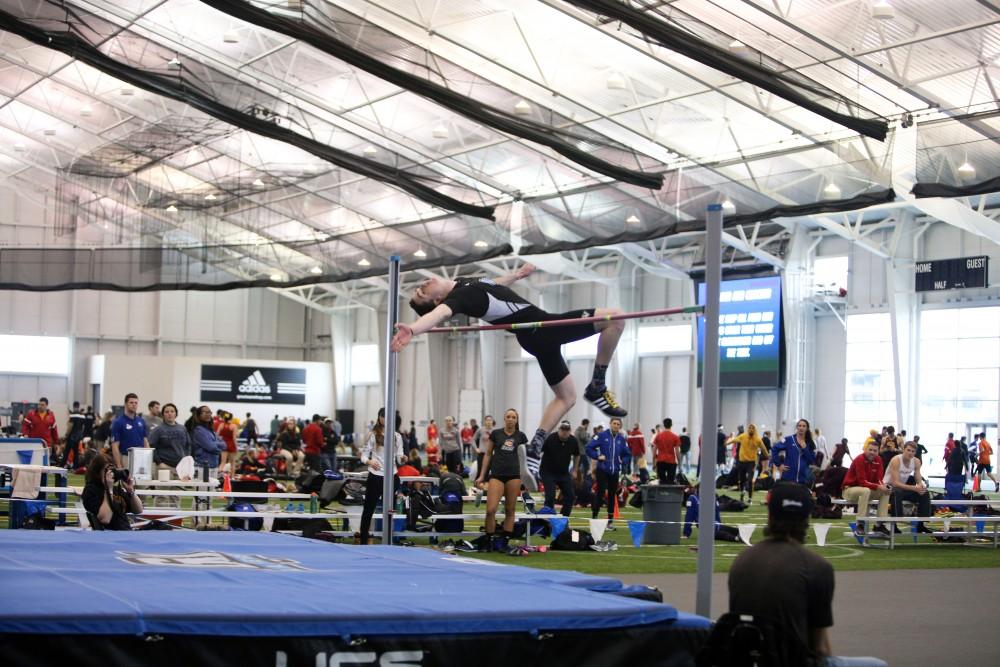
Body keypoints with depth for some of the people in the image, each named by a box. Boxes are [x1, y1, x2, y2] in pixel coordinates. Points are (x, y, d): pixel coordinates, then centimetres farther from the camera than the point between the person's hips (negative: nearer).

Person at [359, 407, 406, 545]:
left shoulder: (397, 436, 6)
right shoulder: (373, 435, -3)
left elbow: (399, 459, 5)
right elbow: (364, 455, -3)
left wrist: (402, 459, -18)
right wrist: (369, 462, -25)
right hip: (375, 477, -3)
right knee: (369, 509, 2)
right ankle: (363, 541, 9)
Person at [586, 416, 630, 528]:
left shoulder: (621, 439, 5)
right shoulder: (602, 436, -5)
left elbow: (627, 455, 16)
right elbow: (589, 448, -5)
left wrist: (623, 462, -2)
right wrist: (597, 456, -14)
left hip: (615, 471, 4)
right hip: (602, 470, -4)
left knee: (612, 495, 8)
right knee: (600, 493, -7)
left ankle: (610, 520, 15)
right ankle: (594, 517, 1)